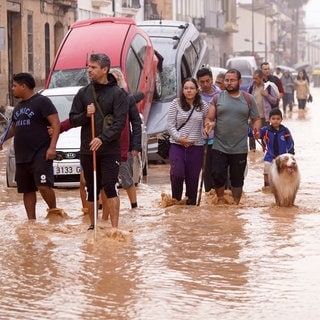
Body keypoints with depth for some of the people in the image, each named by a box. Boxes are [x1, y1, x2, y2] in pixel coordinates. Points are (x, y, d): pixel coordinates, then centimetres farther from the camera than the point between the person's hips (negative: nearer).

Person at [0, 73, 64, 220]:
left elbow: (56, 124, -12)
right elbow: (13, 127, 33)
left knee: (43, 185, -19)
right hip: (22, 156, 8)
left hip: (40, 153, -8)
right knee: (27, 190, 8)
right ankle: (31, 220, 13)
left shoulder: (42, 101, -6)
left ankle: (54, 210, 0)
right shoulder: (18, 107, 19)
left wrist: (52, 147, -20)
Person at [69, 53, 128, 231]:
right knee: (91, 190, 10)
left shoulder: (117, 93, -2)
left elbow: (120, 122, -10)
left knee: (110, 187, -12)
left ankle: (115, 227, -10)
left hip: (110, 149, -4)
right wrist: (85, 115, -11)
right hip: (87, 150, 4)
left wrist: (103, 139, -22)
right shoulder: (83, 93, 9)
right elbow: (73, 119, 10)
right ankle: (93, 225, 21)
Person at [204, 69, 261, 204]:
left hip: (240, 148, 0)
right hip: (219, 147, 0)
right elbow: (209, 118, 3)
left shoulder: (248, 99, 6)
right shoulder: (217, 98, 5)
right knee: (218, 175, -5)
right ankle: (220, 200, 17)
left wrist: (256, 128, -13)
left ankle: (236, 204, 21)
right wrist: (209, 125, -20)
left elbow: (256, 119, 9)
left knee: (237, 179, 8)